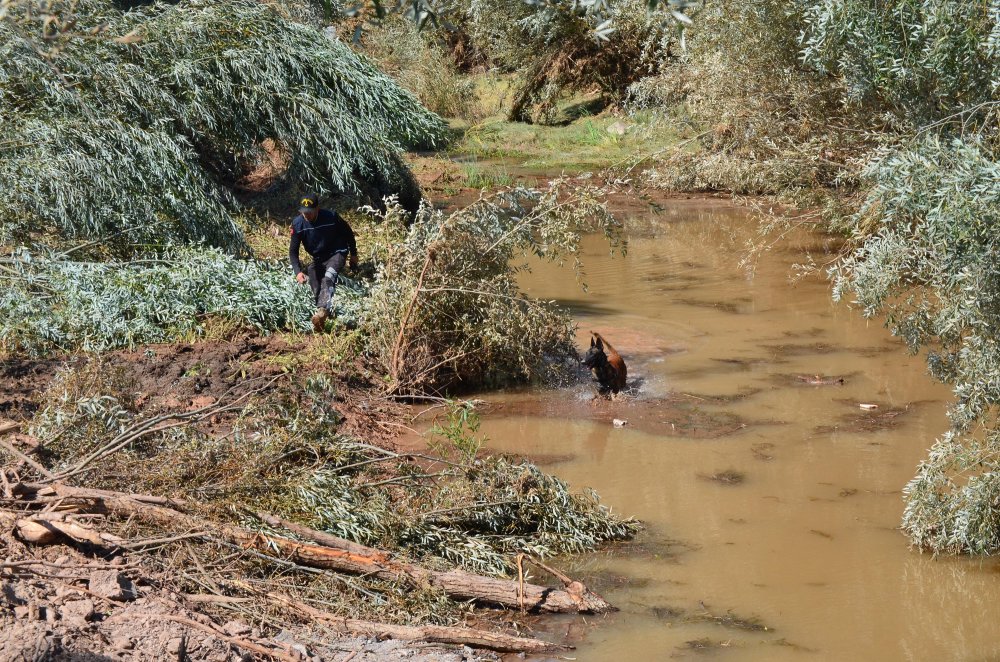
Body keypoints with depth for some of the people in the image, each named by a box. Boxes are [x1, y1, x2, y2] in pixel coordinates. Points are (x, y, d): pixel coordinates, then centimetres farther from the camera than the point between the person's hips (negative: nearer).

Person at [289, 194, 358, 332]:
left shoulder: (331, 217, -20)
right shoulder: (298, 224, -14)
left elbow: (348, 233, -1)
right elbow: (293, 250, -10)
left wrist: (353, 254, 8)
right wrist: (298, 271, -24)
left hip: (336, 254, -5)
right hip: (318, 259, 5)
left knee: (328, 278, -32)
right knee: (316, 290, -8)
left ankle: (322, 311, -51)